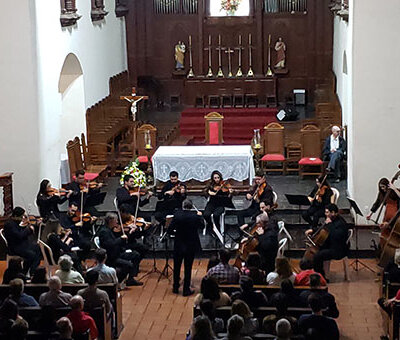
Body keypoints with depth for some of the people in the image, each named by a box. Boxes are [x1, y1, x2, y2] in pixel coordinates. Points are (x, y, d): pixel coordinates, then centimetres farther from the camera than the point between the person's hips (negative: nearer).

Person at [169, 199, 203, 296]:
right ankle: (186, 290, 9)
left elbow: (170, 229, -11)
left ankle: (175, 288, 25)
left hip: (178, 246, 1)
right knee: (188, 268, 7)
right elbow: (201, 225, 5)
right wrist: (199, 216, 20)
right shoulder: (195, 216, -13)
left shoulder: (177, 215, -12)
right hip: (191, 246, -1)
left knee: (176, 267, 16)